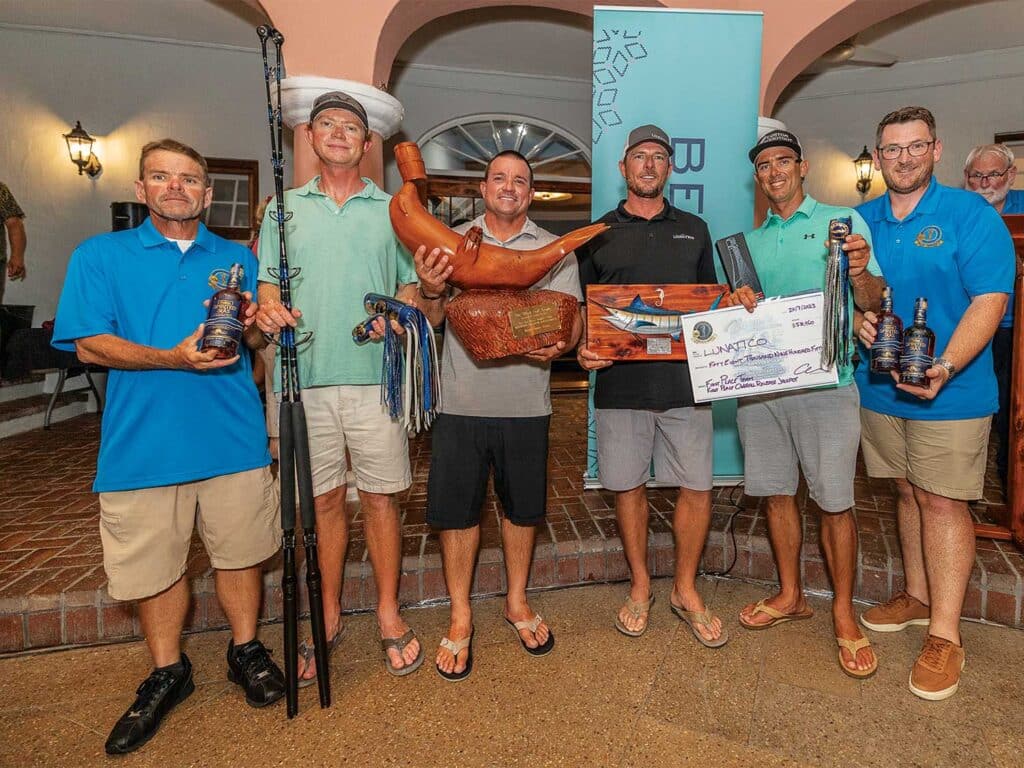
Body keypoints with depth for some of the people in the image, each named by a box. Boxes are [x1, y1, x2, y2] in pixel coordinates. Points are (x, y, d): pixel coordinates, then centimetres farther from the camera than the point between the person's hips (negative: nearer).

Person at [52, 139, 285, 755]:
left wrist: (251, 325, -10)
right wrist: (174, 359, -19)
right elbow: (88, 343, -4)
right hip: (145, 443, -1)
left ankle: (246, 651, 33)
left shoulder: (238, 258, 12)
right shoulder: (100, 256, 6)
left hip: (235, 439, 1)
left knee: (240, 551, 10)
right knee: (156, 565, 10)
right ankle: (168, 673, 31)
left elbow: (262, 340, 14)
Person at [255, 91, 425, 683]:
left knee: (380, 498, 4)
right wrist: (268, 307, -11)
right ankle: (328, 617, 24)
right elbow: (268, 282, 12)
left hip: (375, 375, -1)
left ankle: (389, 613, 21)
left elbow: (411, 285, 11)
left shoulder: (392, 210, 11)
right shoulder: (285, 208, 15)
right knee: (324, 499, 9)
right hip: (305, 376, 1)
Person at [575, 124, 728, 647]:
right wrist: (583, 348, -10)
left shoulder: (693, 230, 15)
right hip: (620, 382, -1)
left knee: (697, 487, 3)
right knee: (628, 486, 7)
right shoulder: (597, 235, 9)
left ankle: (685, 590, 24)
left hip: (685, 380, 2)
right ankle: (640, 587, 27)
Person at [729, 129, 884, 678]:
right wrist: (740, 301, -5)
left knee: (835, 501, -1)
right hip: (759, 381, 5)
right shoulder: (750, 241, 16)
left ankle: (844, 613, 16)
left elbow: (871, 302, -3)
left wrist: (860, 272, -24)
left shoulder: (842, 221, 4)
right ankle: (790, 595, 28)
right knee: (778, 492, 12)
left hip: (825, 381, -4)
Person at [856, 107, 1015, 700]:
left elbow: (990, 301, -14)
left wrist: (943, 369, -27)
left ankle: (944, 636, 10)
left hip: (952, 391, -4)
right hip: (880, 385, 5)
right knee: (910, 492, 16)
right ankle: (918, 597, 32)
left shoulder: (971, 215, -7)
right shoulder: (862, 220, 8)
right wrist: (856, 317, -9)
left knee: (944, 503, -1)